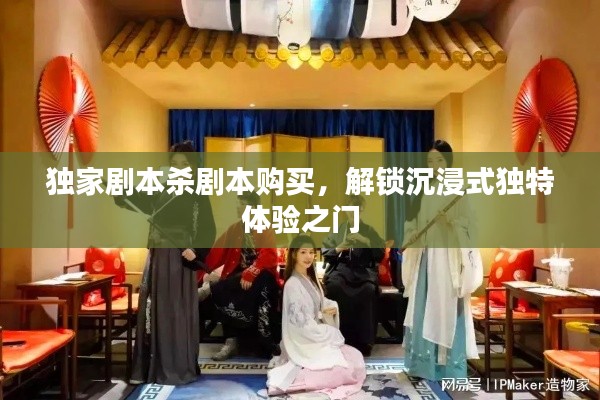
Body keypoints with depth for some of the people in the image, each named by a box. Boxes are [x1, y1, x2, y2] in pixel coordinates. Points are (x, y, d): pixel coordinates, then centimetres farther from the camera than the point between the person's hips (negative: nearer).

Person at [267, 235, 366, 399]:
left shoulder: (311, 278, 5)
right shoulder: (292, 284, -23)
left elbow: (320, 302, 14)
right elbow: (303, 324, -23)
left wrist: (331, 307, -10)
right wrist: (331, 333, -14)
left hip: (316, 336, 9)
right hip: (304, 343, -9)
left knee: (355, 356, 9)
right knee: (348, 366, -11)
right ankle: (299, 376, -4)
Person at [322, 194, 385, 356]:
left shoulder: (369, 230, 17)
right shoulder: (337, 229, 18)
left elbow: (382, 253, 7)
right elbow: (325, 253, 15)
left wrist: (366, 241, -8)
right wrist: (337, 249, -6)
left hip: (364, 268, 0)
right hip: (341, 266, 1)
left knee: (368, 290, -34)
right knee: (334, 286, -34)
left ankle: (364, 340, -23)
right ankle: (339, 337, -23)